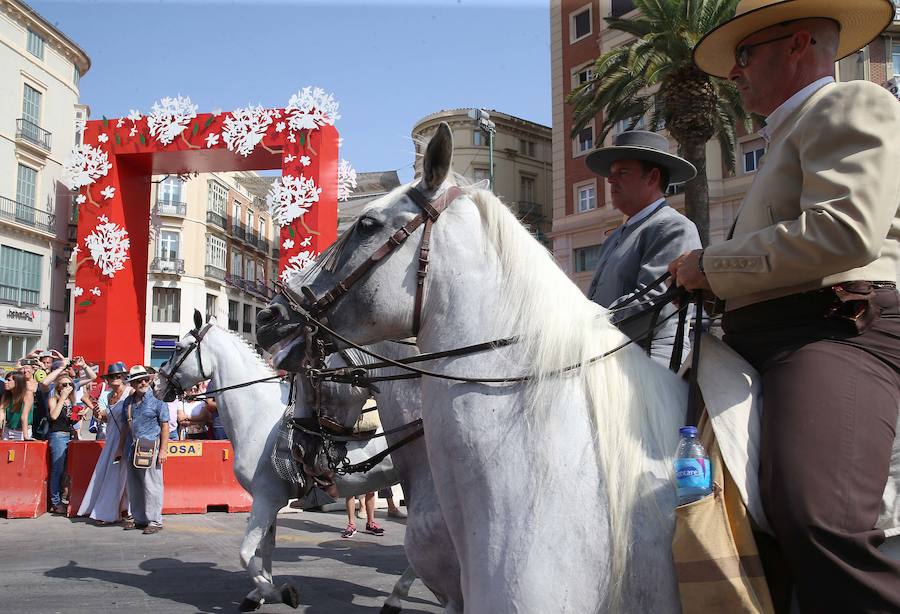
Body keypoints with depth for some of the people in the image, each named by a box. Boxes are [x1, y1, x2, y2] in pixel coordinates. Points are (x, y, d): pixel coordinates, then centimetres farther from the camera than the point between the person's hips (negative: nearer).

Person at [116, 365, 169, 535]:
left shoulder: (156, 400, -4)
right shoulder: (128, 402, 13)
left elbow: (165, 427, -6)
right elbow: (126, 427, 20)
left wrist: (163, 450, -12)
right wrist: (120, 449, 18)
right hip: (131, 450, 6)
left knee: (151, 486, -3)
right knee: (133, 486, 12)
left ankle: (154, 521, 5)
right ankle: (138, 518, 23)